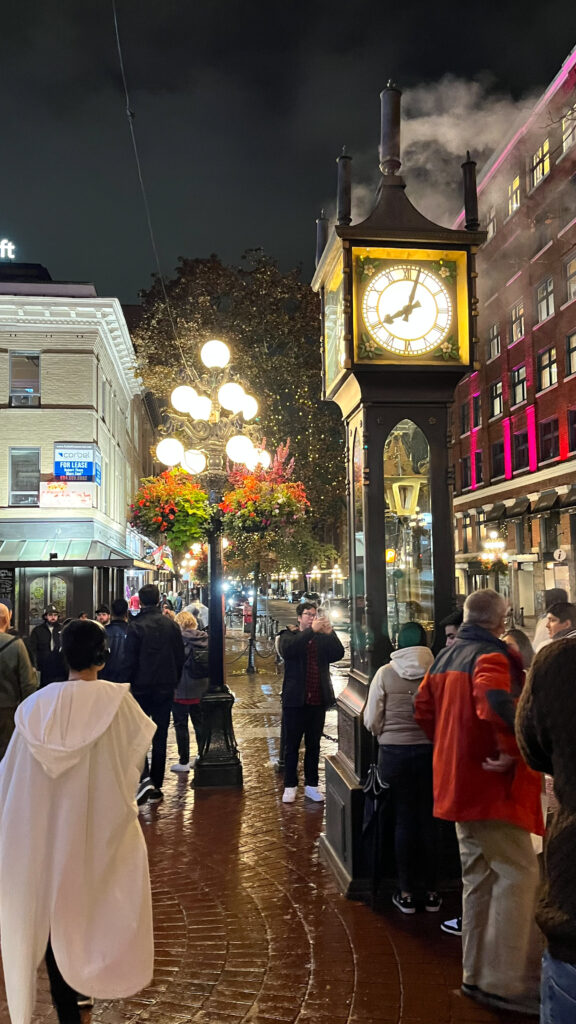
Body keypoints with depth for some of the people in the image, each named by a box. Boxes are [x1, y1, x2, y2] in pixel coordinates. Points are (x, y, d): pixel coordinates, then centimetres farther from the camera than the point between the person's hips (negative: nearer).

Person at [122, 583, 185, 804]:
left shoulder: (136, 627, -12)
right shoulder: (171, 625, 2)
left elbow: (129, 661, -11)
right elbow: (180, 658, 7)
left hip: (142, 688, -3)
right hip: (166, 687, 4)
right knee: (160, 738, 10)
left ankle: (144, 778, -12)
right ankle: (156, 787, 14)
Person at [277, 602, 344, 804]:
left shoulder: (323, 639, 9)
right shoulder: (290, 636, 2)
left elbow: (338, 654, -6)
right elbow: (287, 650, -21)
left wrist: (329, 632, -19)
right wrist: (311, 630, -26)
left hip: (318, 701, 3)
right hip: (295, 701, -3)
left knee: (314, 745, 11)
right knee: (292, 745, 5)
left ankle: (311, 785, 21)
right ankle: (290, 786, 14)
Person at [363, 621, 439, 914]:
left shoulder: (386, 673, -8)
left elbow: (371, 721, -3)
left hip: (394, 753, 0)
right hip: (430, 751, 1)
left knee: (403, 820, 11)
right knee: (428, 819, 13)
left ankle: (406, 893, 19)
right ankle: (430, 892, 22)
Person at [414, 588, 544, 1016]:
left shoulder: (446, 656, 10)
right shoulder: (490, 655, -16)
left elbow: (424, 708, 17)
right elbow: (494, 702, -36)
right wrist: (512, 751, -25)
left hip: (458, 781, 9)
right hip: (492, 784, -9)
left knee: (478, 875, 17)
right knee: (518, 874, -1)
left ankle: (476, 974, 25)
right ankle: (503, 983, 2)